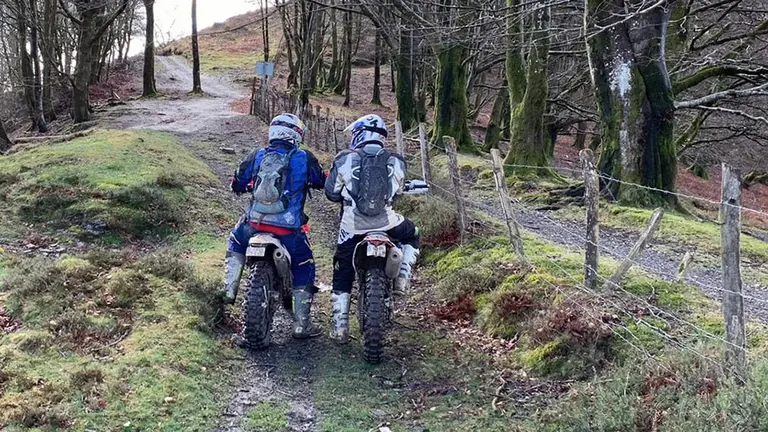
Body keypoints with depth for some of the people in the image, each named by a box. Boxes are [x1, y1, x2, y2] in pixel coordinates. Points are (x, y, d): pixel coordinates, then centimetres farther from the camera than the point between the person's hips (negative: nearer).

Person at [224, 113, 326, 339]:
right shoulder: (304, 159, -3)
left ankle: (230, 288, 22)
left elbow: (236, 184, 12)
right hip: (289, 231, -2)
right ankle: (301, 324, 16)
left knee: (236, 243, 35)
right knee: (304, 269, 16)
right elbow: (321, 181, 12)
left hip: (254, 225, 3)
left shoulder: (257, 156, 4)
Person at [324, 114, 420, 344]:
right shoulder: (396, 162, 4)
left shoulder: (345, 159, -1)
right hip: (386, 223, 1)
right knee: (412, 235, 32)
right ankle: (402, 277, 14)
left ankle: (339, 326, 12)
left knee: (342, 274, 13)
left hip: (352, 226, 0)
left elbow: (331, 192, 4)